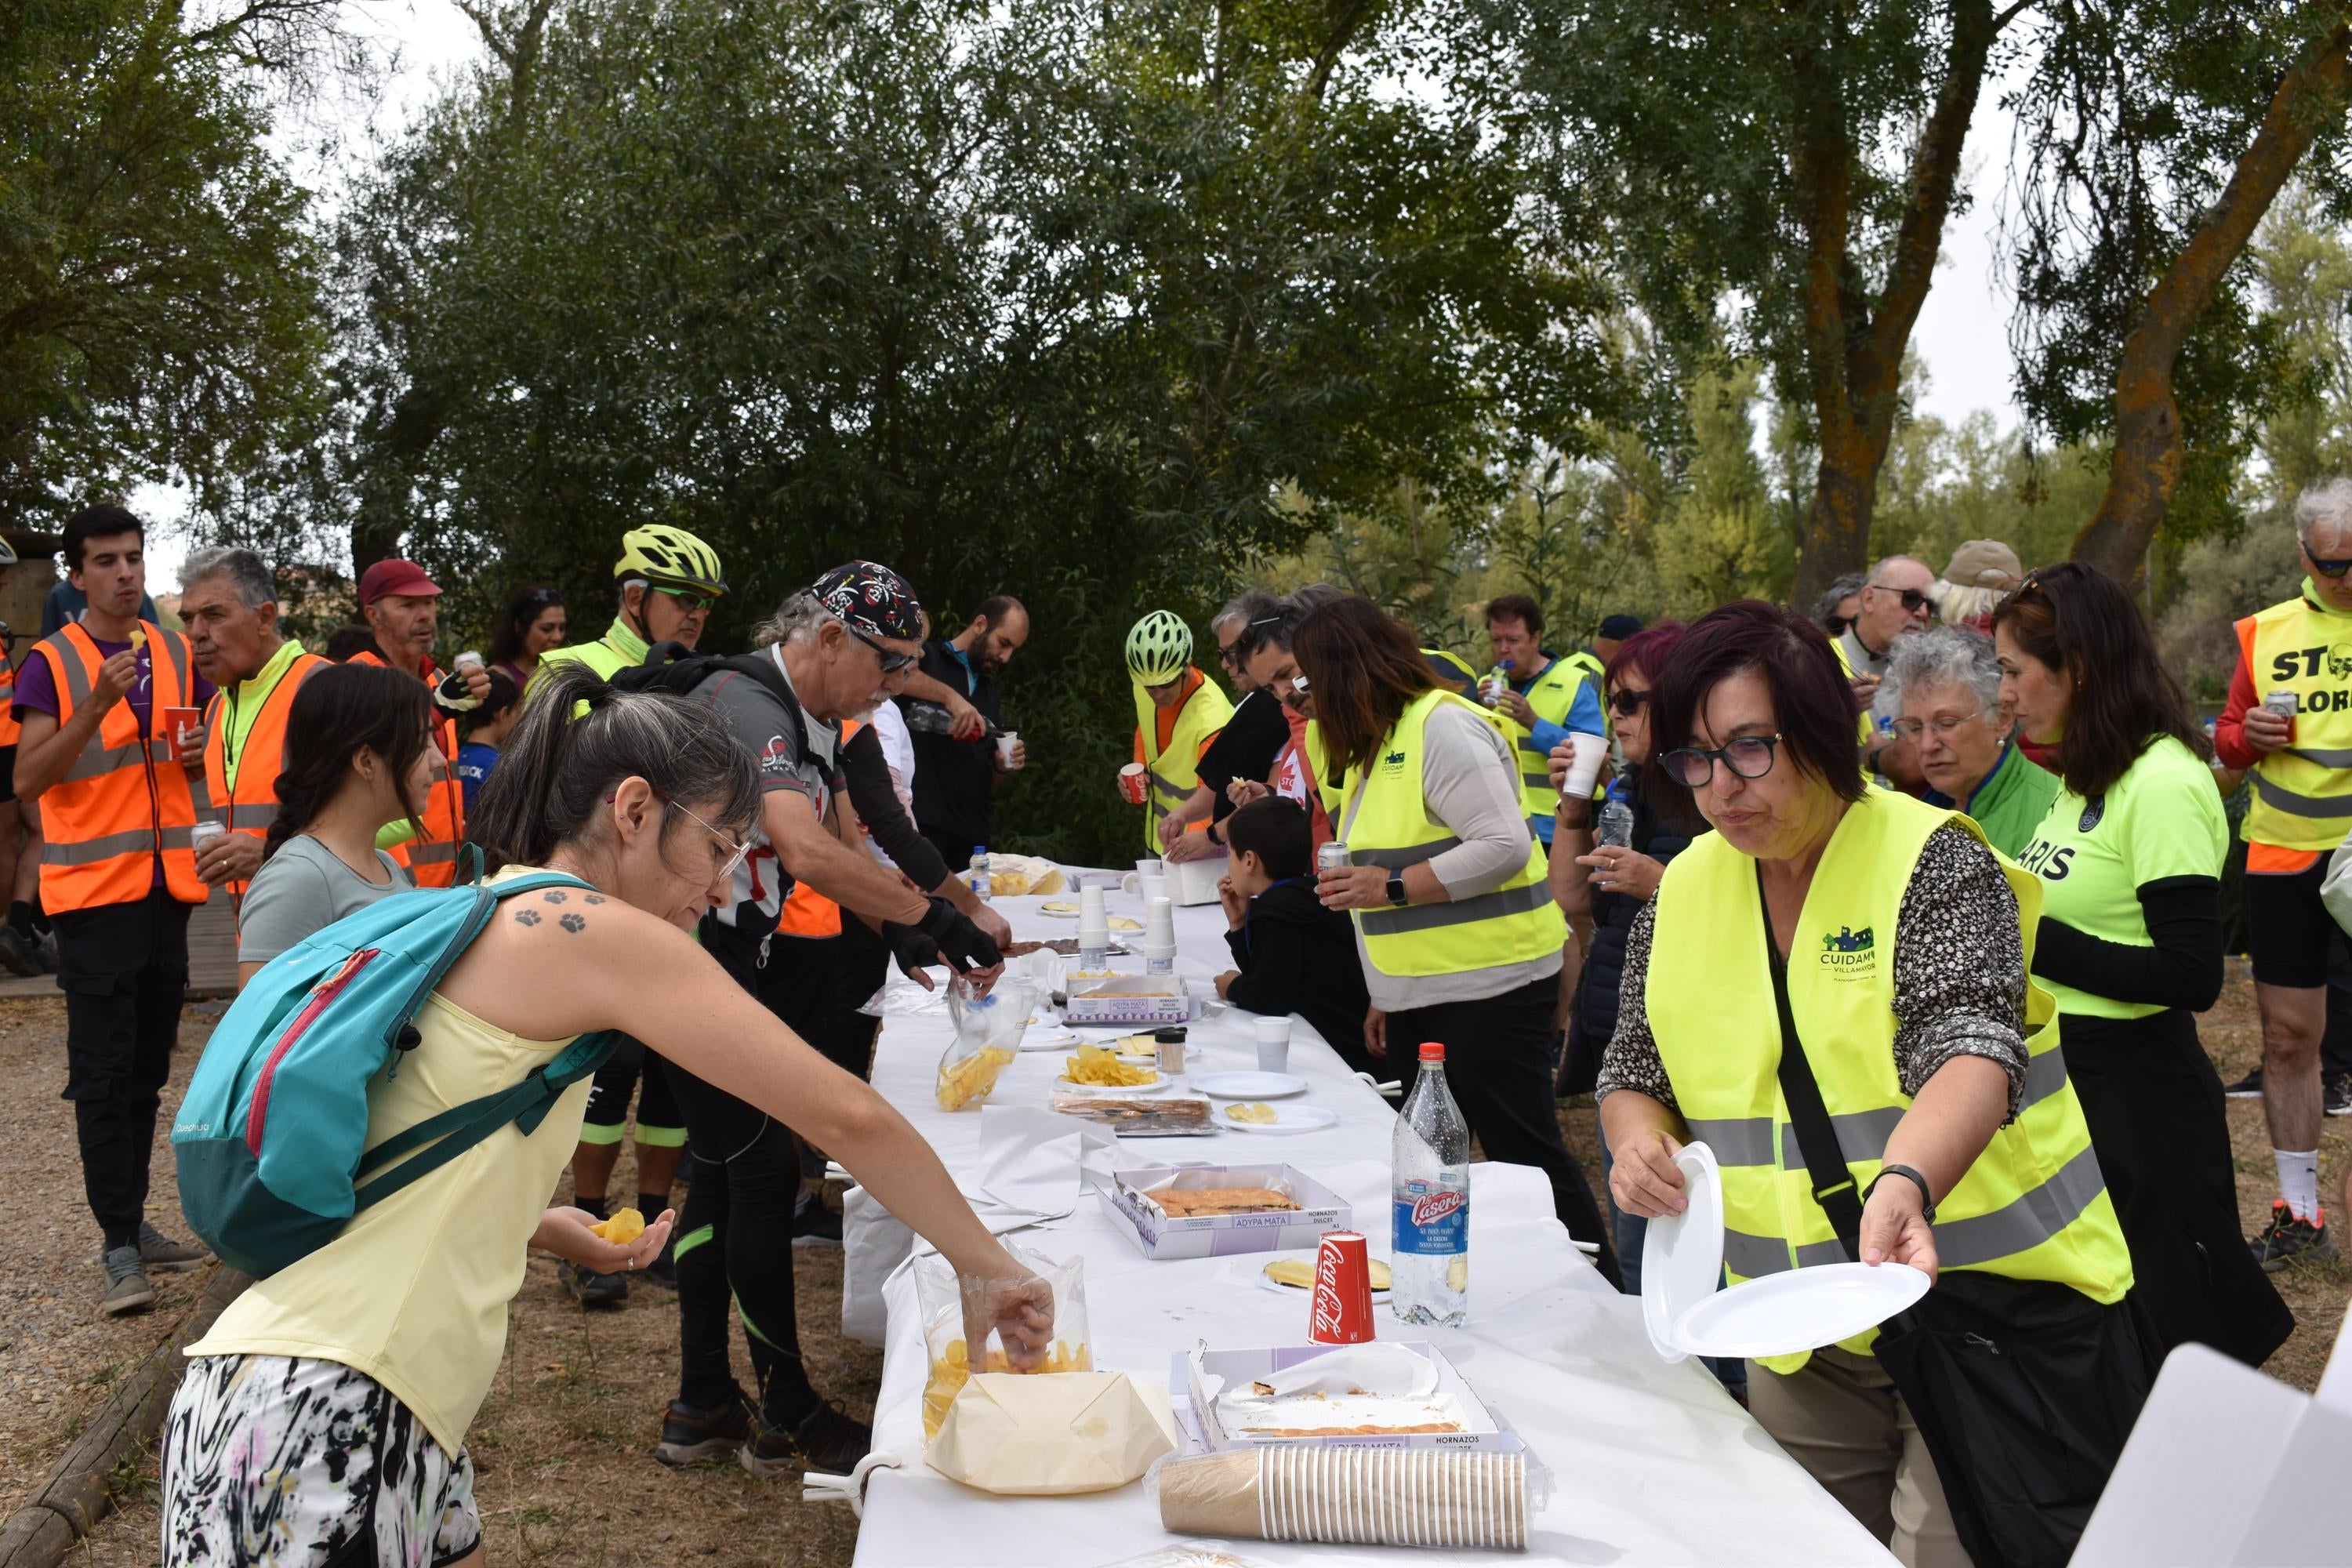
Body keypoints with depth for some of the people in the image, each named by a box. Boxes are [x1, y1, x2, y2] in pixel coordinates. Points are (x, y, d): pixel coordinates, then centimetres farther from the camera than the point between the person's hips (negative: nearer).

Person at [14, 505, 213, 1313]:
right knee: (103, 1072, -4)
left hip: (168, 885, 5)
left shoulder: (177, 654, 9)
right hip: (93, 890, -5)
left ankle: (134, 1220, 22)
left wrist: (197, 753, -4)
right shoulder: (50, 663, -5)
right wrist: (95, 708, -25)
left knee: (148, 1067, 12)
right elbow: (28, 779, -12)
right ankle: (120, 1247, -1)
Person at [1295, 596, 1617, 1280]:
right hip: (1420, 994, 10)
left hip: (1487, 987, -9)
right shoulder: (1378, 743, 16)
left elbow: (1505, 846, -22)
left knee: (1524, 1152, -6)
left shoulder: (1443, 728, -13)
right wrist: (1384, 996, 19)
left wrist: (1392, 886, -21)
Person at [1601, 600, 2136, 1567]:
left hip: (1984, 1311, -5)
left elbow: (1971, 1055, -28)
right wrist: (1638, 1138, -15)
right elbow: (1635, 1071, 9)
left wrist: (1903, 1184, -48)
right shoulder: (1683, 893, 2)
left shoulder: (1931, 861, -14)